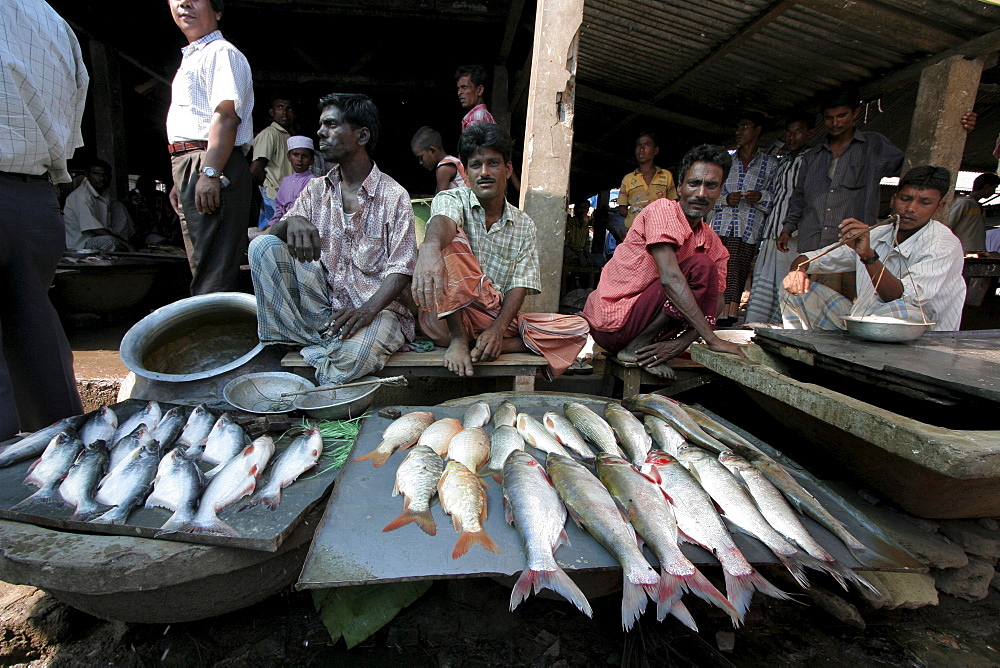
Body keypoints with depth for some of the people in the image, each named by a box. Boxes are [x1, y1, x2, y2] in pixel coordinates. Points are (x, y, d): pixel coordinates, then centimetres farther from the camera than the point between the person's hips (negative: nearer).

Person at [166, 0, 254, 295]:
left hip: (214, 164, -10)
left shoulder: (222, 53, -4)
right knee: (201, 263, 13)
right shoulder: (190, 58, 27)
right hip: (190, 168, 10)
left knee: (212, 265, -14)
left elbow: (226, 115, -18)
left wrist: (210, 173, -27)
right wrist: (180, 181, 25)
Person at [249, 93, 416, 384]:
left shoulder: (393, 196, -2)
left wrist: (368, 309, -27)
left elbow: (401, 269, -9)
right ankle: (312, 341, -14)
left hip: (376, 308, -4)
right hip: (321, 304, 5)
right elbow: (271, 234, 5)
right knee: (262, 245, -12)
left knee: (357, 352, -37)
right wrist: (291, 221, -20)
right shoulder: (316, 190, 13)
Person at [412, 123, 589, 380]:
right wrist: (430, 247, -53)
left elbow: (520, 286, -1)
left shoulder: (524, 226, 10)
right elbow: (442, 221, -27)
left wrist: (498, 329, -19)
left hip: (499, 319, 4)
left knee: (577, 329, -11)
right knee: (451, 242, -26)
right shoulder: (451, 200, 0)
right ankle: (458, 340, -24)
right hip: (448, 317, -3)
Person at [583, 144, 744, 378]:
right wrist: (713, 339, -24)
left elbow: (711, 307, 4)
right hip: (612, 322, -8)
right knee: (701, 267, -16)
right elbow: (669, 278, -24)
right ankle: (635, 348, -12)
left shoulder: (714, 245, 10)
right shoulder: (663, 209, -11)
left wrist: (680, 343, -16)